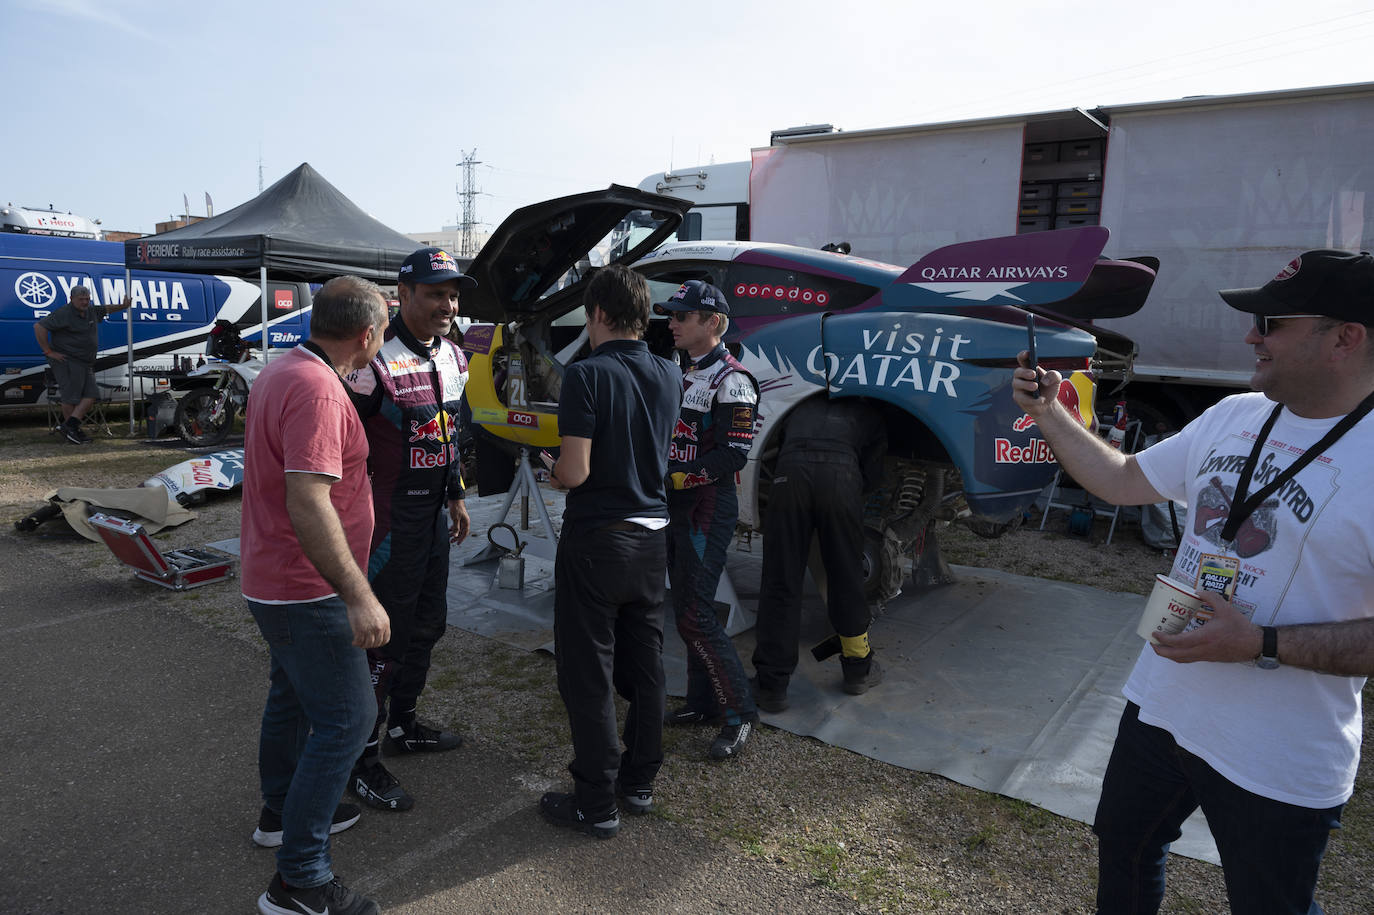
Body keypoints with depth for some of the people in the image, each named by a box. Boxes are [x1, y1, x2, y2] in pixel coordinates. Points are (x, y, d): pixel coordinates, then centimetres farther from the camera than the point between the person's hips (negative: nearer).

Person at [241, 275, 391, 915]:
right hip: (307, 590, -11)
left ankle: (284, 812, 43)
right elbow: (308, 504, -32)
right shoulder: (317, 390, -25)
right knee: (345, 718, -4)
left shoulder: (284, 371, 8)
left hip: (276, 579, 11)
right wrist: (358, 596, -32)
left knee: (293, 695, 24)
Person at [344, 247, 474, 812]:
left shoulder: (453, 358, 8)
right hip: (389, 517, -9)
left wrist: (456, 498, 20)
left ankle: (402, 725, 38)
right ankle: (363, 760, 14)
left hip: (433, 513, 9)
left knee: (427, 624, 19)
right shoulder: (375, 362, -19)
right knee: (383, 635, -1)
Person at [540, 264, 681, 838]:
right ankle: (640, 781, 31)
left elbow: (575, 472, -20)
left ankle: (596, 803, 15)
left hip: (596, 538, -6)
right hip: (652, 536, 6)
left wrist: (552, 474, 2)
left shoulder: (587, 375, -16)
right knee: (644, 665, 17)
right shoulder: (670, 376, 4)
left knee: (588, 673, 5)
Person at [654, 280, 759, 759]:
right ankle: (702, 702, 26)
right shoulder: (685, 376, 16)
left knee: (695, 616, -10)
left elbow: (733, 455, -20)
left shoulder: (731, 380, -13)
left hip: (709, 509, -9)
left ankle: (740, 713, 3)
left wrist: (677, 477, -22)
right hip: (678, 507, 9)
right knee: (686, 610, 14)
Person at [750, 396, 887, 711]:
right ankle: (859, 669, 31)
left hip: (789, 474, 1)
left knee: (780, 582, 5)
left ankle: (771, 685, 8)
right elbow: (871, 476, 18)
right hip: (840, 476, -1)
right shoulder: (868, 414, 29)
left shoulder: (803, 409, 37)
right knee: (846, 579, 14)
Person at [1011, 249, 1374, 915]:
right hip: (1161, 705, 6)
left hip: (1277, 768, -6)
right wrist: (1049, 415, 2)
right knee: (1123, 847, 26)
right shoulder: (1234, 416, 1)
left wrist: (1263, 645, -27)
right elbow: (1123, 481, 10)